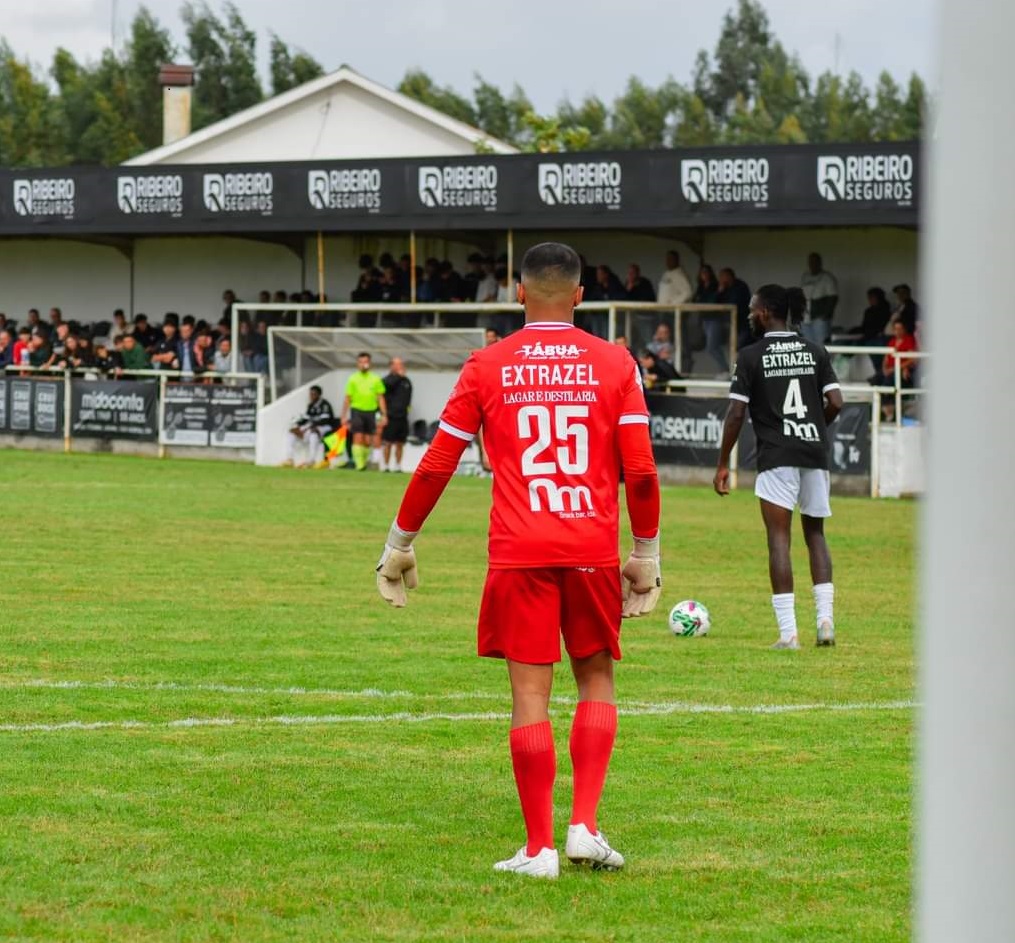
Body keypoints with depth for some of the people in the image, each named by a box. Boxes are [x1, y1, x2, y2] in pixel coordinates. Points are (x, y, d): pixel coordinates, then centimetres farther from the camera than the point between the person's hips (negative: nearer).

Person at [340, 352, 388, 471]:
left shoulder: (375, 379, 8)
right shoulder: (353, 379, 4)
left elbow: (381, 398, 9)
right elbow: (347, 399, 5)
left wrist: (384, 415, 1)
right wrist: (344, 416, 1)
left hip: (370, 412, 2)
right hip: (357, 411, -2)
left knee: (367, 441, 4)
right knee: (358, 438, -12)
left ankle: (363, 462, 18)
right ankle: (359, 464, -15)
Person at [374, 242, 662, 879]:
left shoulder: (487, 367, 3)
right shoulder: (614, 364, 4)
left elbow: (437, 465, 6)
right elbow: (641, 472, 0)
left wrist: (400, 545, 16)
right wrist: (647, 554, 11)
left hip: (519, 555, -1)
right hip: (594, 550, 1)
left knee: (531, 695, 1)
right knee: (596, 679, 15)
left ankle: (539, 848, 1)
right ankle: (585, 826, 3)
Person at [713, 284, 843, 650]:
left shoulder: (752, 356, -4)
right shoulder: (815, 352, 6)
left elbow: (736, 414, -7)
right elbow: (835, 403, 0)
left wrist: (723, 464, 0)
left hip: (776, 458, -4)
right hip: (815, 454, 4)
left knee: (779, 539, -1)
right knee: (815, 534, 16)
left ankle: (788, 631, -7)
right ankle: (825, 619, 5)